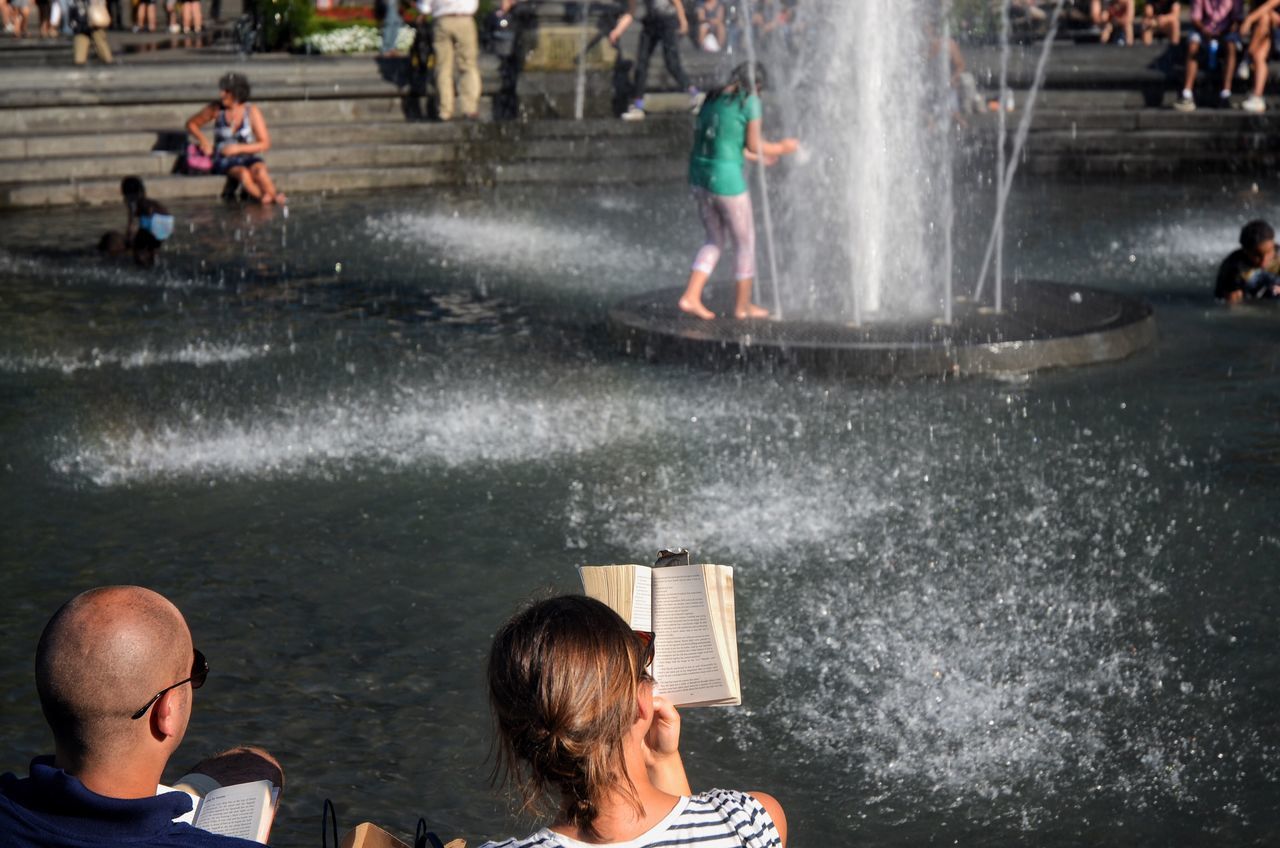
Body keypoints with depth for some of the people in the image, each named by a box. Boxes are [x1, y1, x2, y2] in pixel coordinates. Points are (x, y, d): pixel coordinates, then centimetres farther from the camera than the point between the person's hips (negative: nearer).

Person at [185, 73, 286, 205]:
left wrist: (238, 148, -16)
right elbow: (191, 124, 11)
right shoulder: (216, 108, -2)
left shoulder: (251, 111, -5)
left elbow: (265, 144, -5)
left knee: (259, 170, -37)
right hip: (224, 160, 0)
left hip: (248, 158, 0)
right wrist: (203, 139, -8)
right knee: (243, 173, -35)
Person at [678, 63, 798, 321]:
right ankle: (743, 305, 21)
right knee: (745, 241, 12)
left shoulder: (713, 97, 13)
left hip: (700, 174, 7)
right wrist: (782, 148, 11)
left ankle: (691, 296, 7)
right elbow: (753, 145, -7)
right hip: (727, 178, -7)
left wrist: (757, 157, 28)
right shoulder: (749, 101, -8)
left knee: (715, 240, 20)